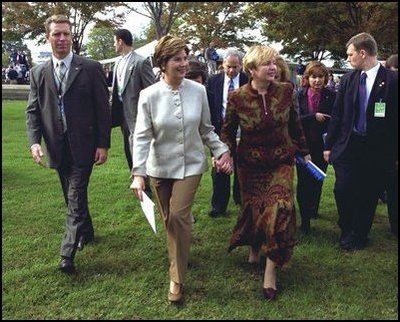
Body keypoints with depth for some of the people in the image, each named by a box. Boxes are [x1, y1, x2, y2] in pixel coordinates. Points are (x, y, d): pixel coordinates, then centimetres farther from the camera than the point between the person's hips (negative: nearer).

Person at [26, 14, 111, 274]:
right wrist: (34, 141, -10)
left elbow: (103, 109, -5)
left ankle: (68, 254, -3)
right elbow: (33, 111, 5)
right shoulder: (38, 73, 6)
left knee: (76, 197, -7)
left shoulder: (91, 69, -5)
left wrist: (103, 144, -9)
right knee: (72, 195, 18)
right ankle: (86, 233, 39)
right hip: (58, 146, 5)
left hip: (83, 145, -4)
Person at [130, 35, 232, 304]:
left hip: (190, 164, -1)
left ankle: (177, 279, 3)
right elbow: (142, 136, -13)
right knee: (169, 220, 13)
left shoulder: (198, 91, -7)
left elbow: (206, 129, 3)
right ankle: (181, 256, 41)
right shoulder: (149, 95, -11)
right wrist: (139, 173, -21)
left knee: (178, 215, -11)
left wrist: (222, 151, -10)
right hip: (160, 167, 1)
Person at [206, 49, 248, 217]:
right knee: (219, 170, 6)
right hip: (220, 130, 1)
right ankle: (219, 206, 17)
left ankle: (241, 200, 33)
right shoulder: (213, 81, 1)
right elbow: (208, 106, 2)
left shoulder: (248, 81, -4)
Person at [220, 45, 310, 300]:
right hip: (250, 164, 0)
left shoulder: (285, 91, -7)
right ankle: (255, 247, 45)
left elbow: (295, 124, 7)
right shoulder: (237, 97, -11)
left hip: (281, 162, 0)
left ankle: (271, 270, 1)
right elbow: (228, 131, 0)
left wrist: (303, 151, 14)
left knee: (279, 210, -11)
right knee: (253, 209, 12)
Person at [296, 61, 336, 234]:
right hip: (303, 145, 0)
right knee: (303, 182, -1)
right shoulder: (300, 96, -3)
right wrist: (314, 117, -21)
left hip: (322, 146, 1)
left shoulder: (331, 96, -4)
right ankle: (305, 219, 8)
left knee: (317, 180, 15)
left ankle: (313, 209, 40)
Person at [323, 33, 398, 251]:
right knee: (343, 190, -3)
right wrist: (329, 145, 6)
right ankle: (347, 232, 21)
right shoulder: (348, 79, 4)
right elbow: (337, 115, 7)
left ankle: (358, 237, 28)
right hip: (348, 146, 2)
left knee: (368, 195, 7)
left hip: (376, 150, -2)